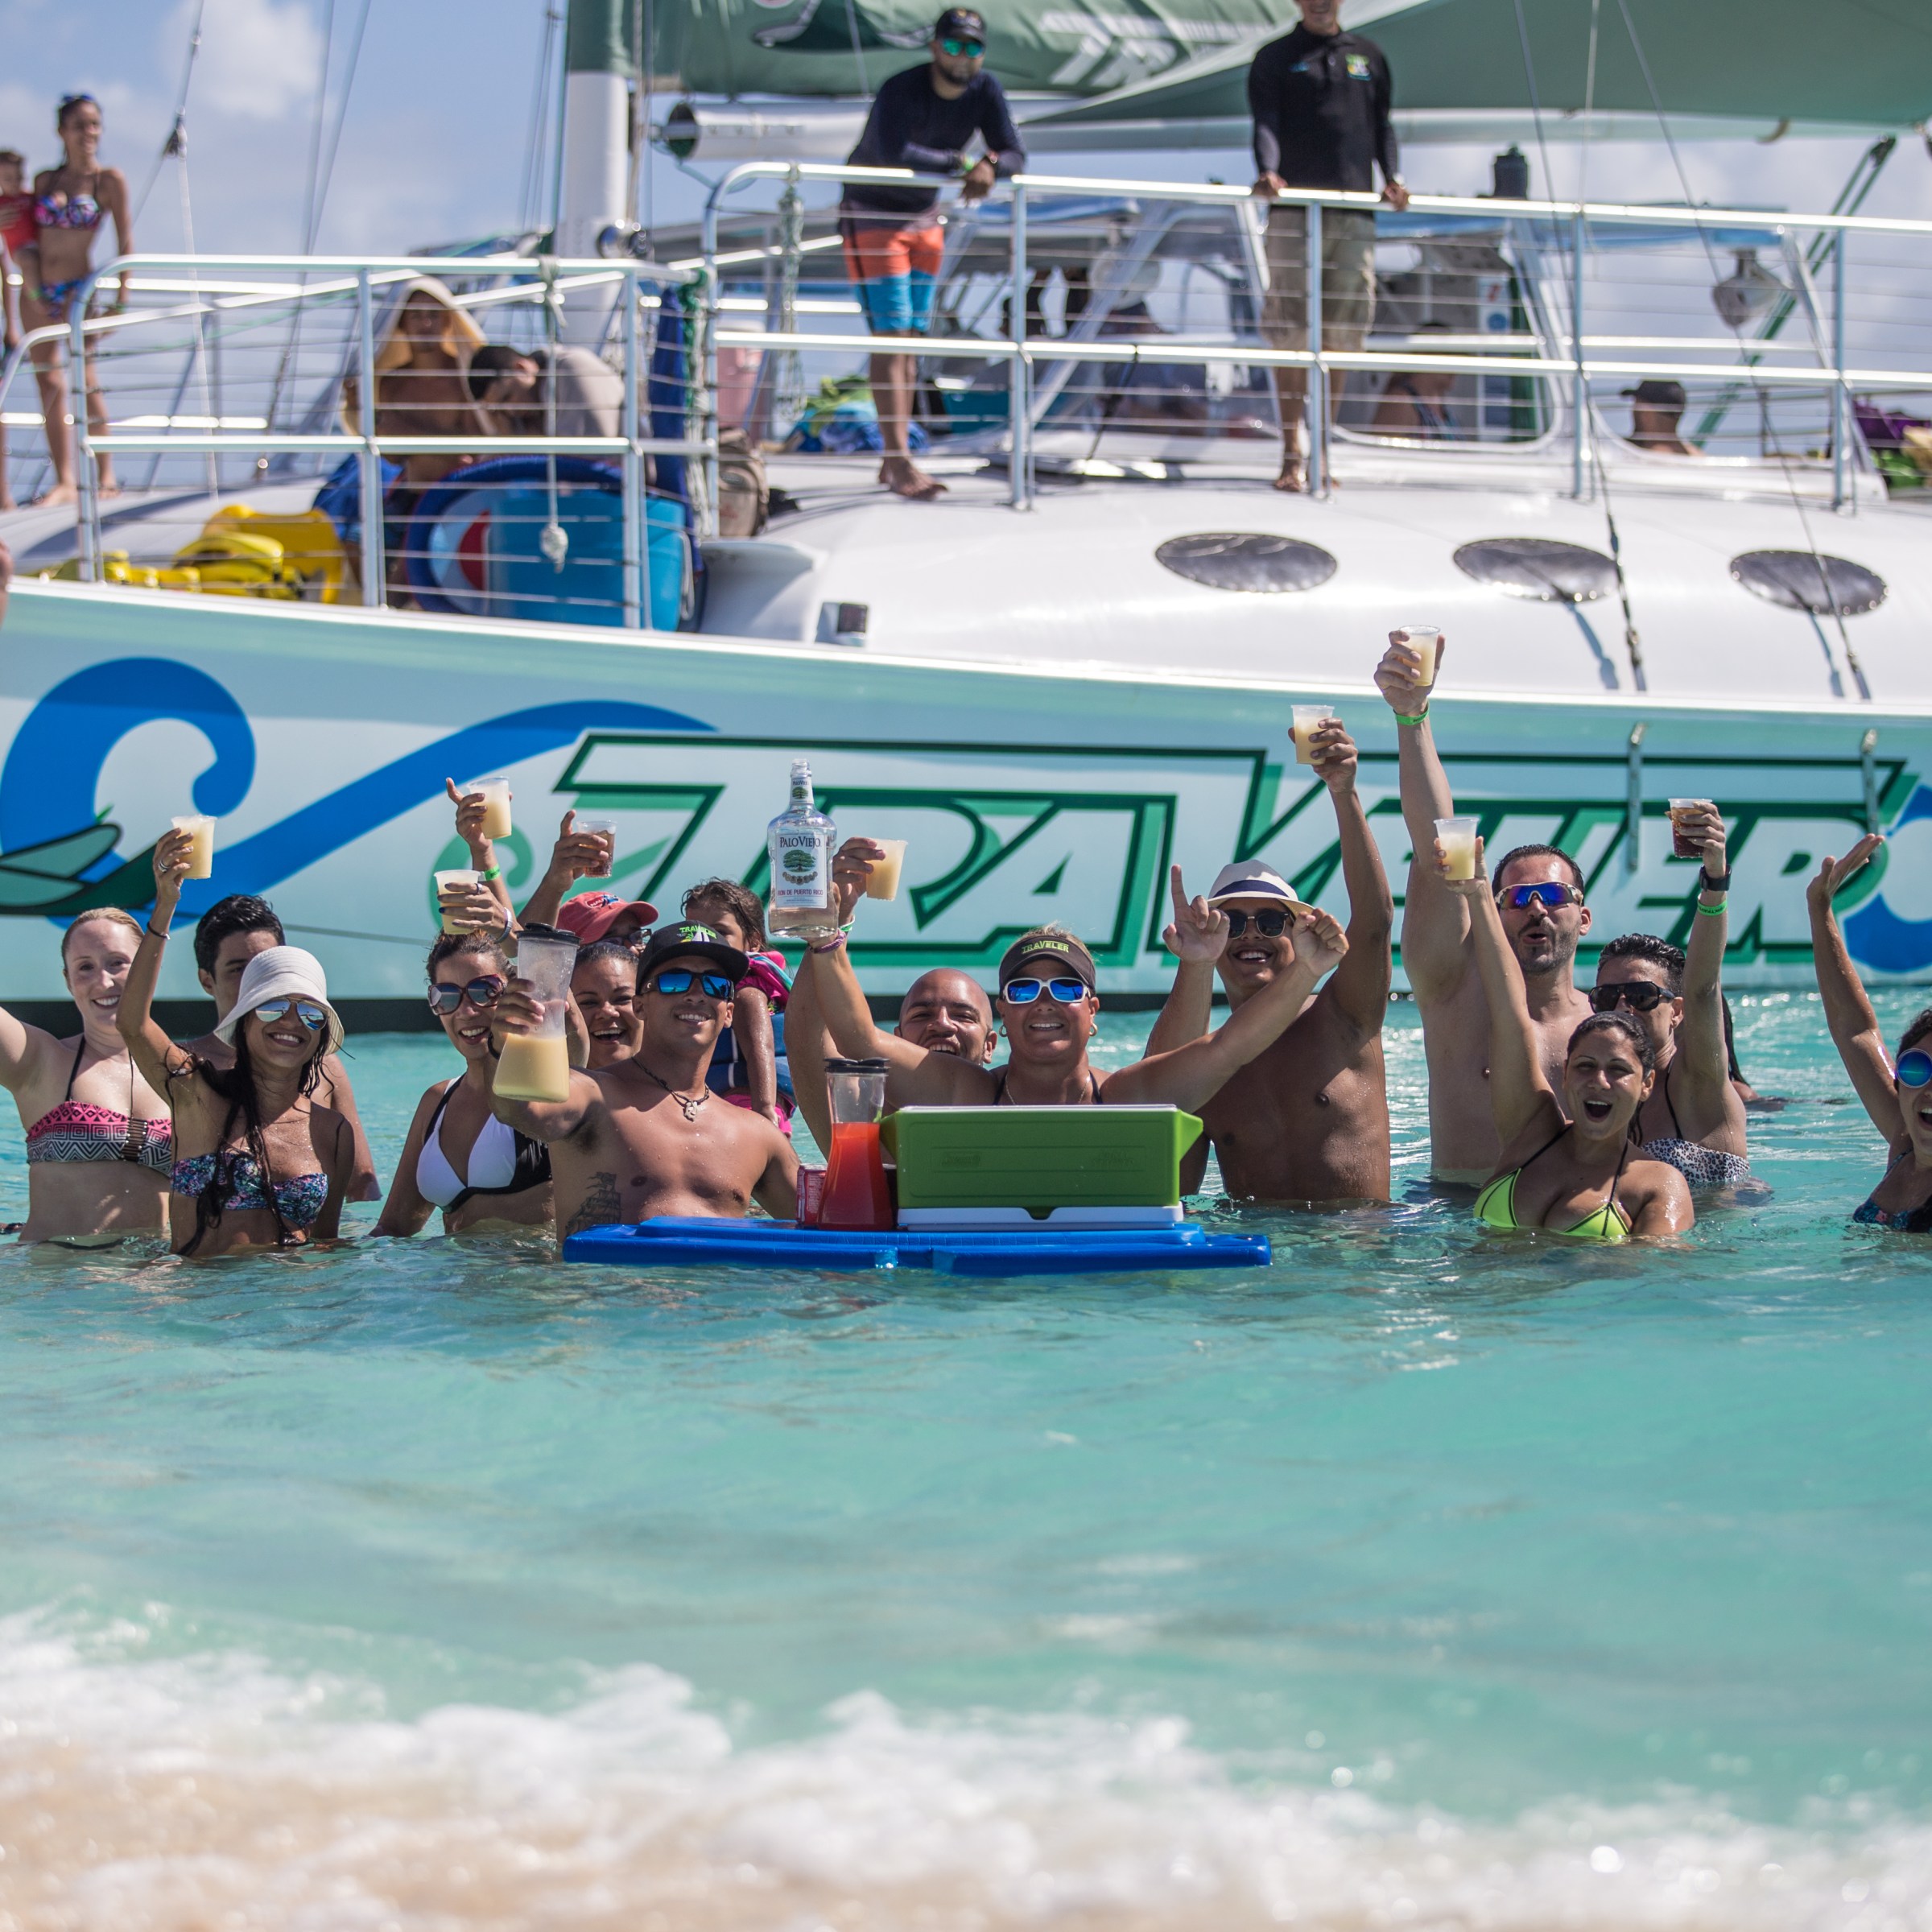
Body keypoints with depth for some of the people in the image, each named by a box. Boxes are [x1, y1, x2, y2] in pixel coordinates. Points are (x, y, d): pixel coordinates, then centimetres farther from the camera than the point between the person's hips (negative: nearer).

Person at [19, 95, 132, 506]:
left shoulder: (109, 180, 0)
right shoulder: (44, 181, 11)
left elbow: (125, 241, -2)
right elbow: (29, 241, 9)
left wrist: (121, 298, -8)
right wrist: (34, 290, -3)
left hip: (79, 288, -4)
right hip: (39, 292, 4)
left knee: (84, 379, -12)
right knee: (50, 383, 1)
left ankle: (106, 475, -5)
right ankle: (64, 480, 2)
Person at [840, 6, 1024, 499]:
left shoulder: (984, 92, -6)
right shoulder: (901, 92, -26)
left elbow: (1015, 154, -10)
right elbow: (894, 152, -41)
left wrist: (991, 166, -34)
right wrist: (957, 161, -28)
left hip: (924, 219, 7)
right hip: (873, 215, -7)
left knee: (912, 338, 5)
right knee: (891, 336, -14)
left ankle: (892, 463, 9)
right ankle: (899, 463, -18)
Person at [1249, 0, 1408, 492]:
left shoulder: (1367, 56, 18)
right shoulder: (1276, 59, 8)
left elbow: (1381, 124, 18)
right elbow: (1266, 122, -3)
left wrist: (1391, 177, 1)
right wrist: (1268, 172, -22)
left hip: (1354, 215, 3)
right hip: (1294, 214, -3)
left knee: (1342, 333, 2)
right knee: (1290, 331, -6)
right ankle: (1292, 454, -5)